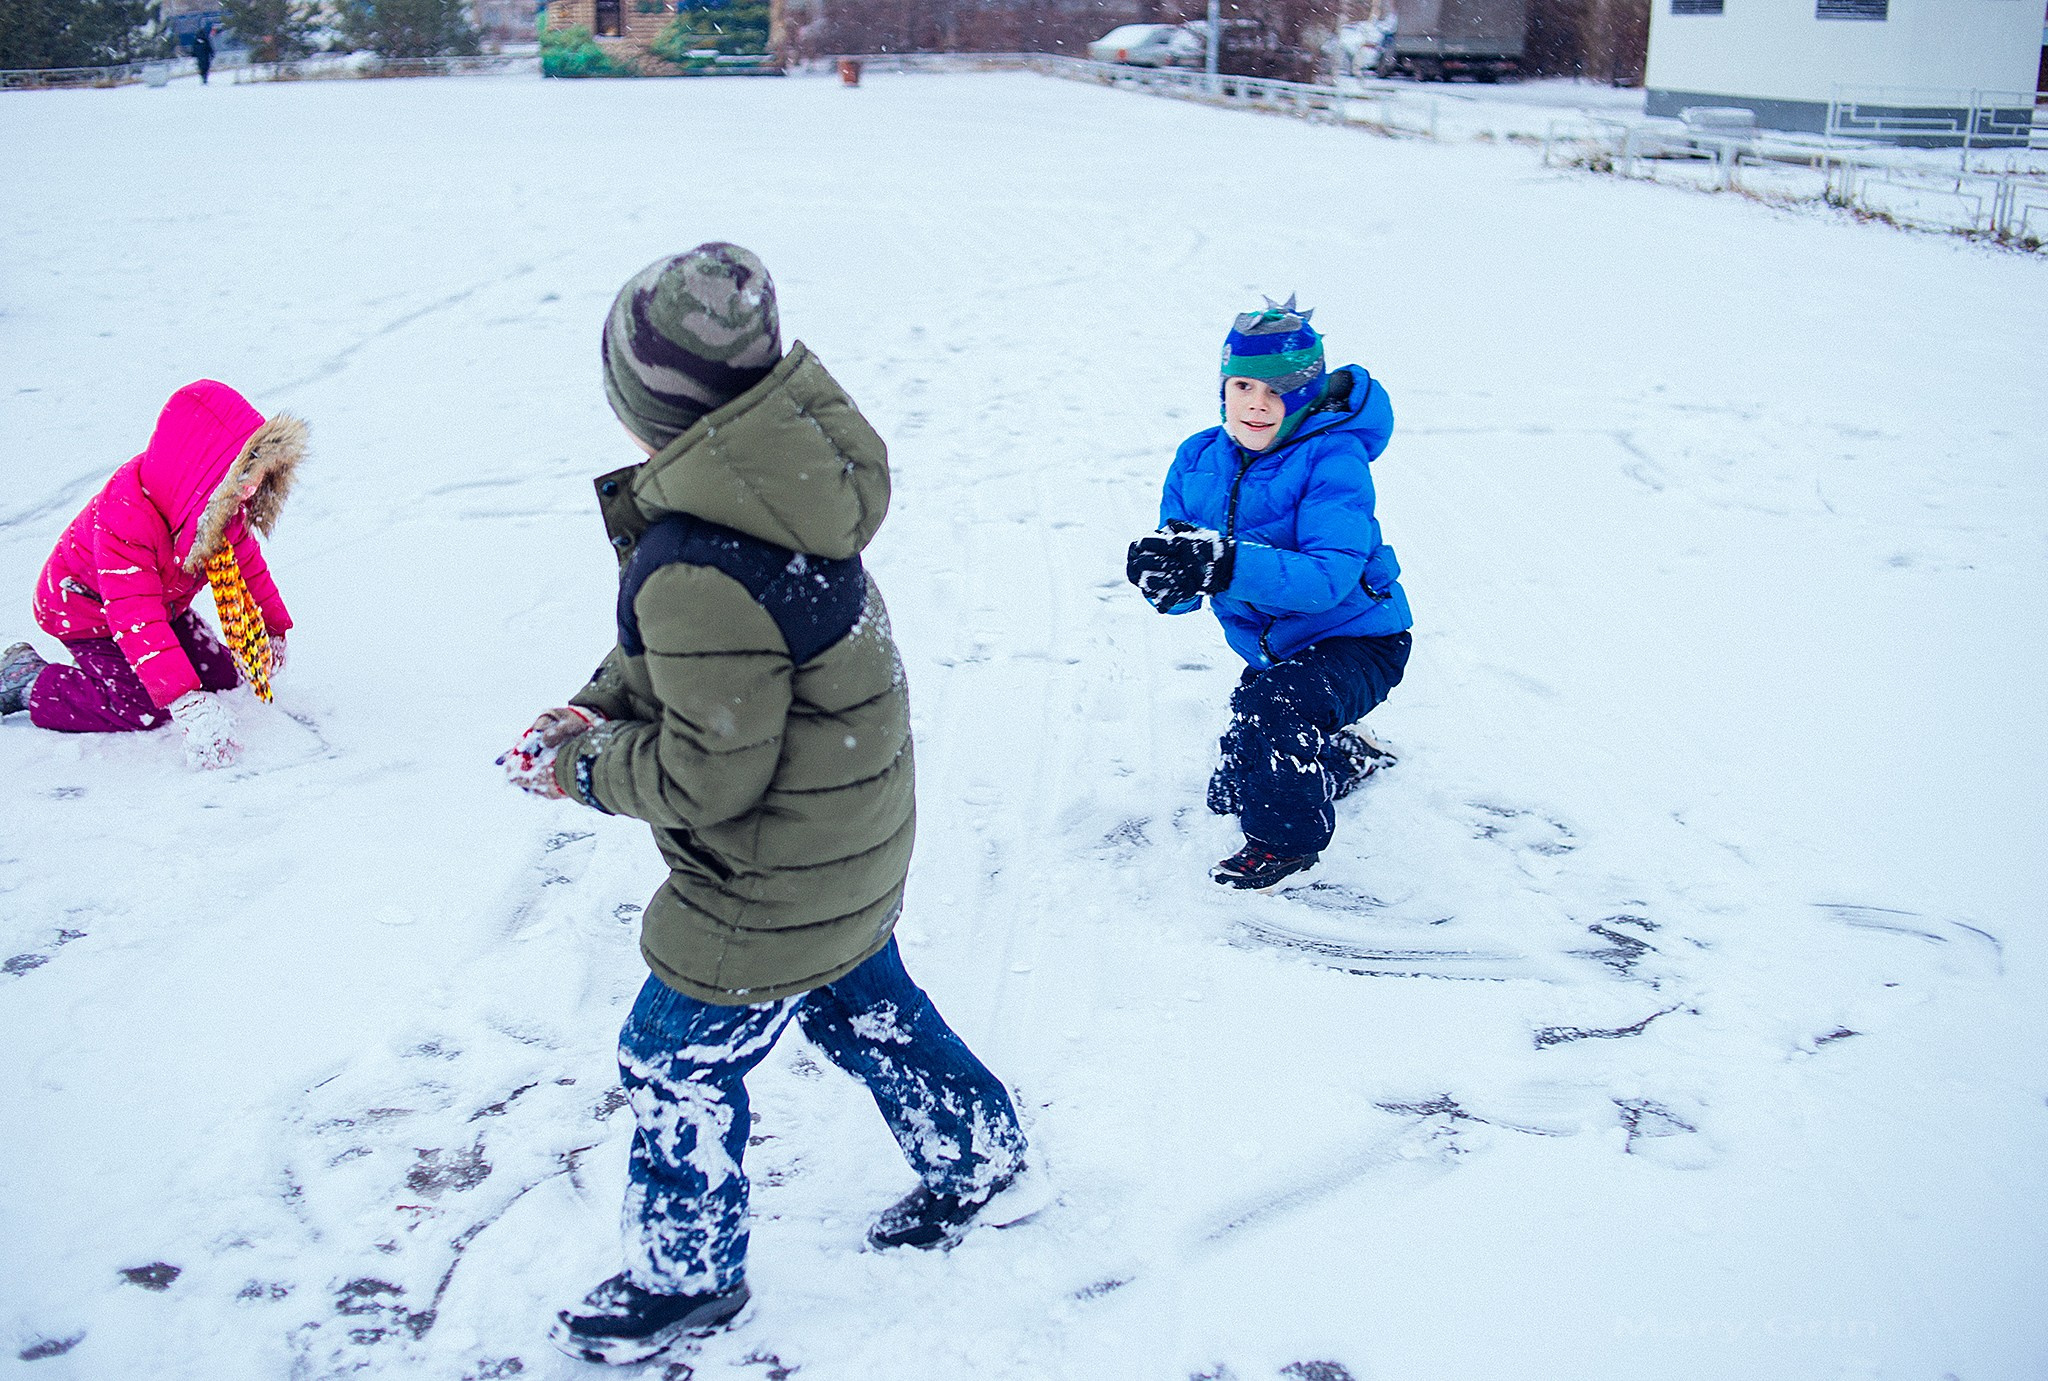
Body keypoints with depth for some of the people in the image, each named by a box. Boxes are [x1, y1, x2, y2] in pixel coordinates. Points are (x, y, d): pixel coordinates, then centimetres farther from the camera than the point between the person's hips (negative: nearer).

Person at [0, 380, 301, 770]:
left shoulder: (221, 502, -17)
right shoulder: (124, 519, -41)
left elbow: (246, 562, 3)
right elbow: (137, 620, -47)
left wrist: (272, 629, 7)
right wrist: (186, 702, -54)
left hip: (164, 601, 8)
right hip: (87, 608, -7)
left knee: (222, 674, 4)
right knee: (143, 708, -20)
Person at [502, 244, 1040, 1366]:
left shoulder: (700, 569, -36)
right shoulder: (774, 489, -6)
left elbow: (708, 776, -27)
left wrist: (582, 769, -12)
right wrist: (601, 703, 1)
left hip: (772, 892, -9)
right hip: (851, 847, 9)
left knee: (678, 1068, 12)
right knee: (865, 1008, 30)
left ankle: (685, 1277, 35)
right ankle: (981, 1166, 50)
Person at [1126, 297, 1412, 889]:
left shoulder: (1333, 460, -25)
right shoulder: (1199, 460, -7)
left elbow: (1328, 577, -37)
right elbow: (1179, 592, -10)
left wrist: (1224, 565, -48)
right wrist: (1165, 575, -36)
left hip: (1356, 641, -7)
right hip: (1273, 652, 7)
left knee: (1275, 704, -36)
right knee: (1231, 794, 17)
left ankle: (1288, 841, -9)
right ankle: (1347, 754, 46)